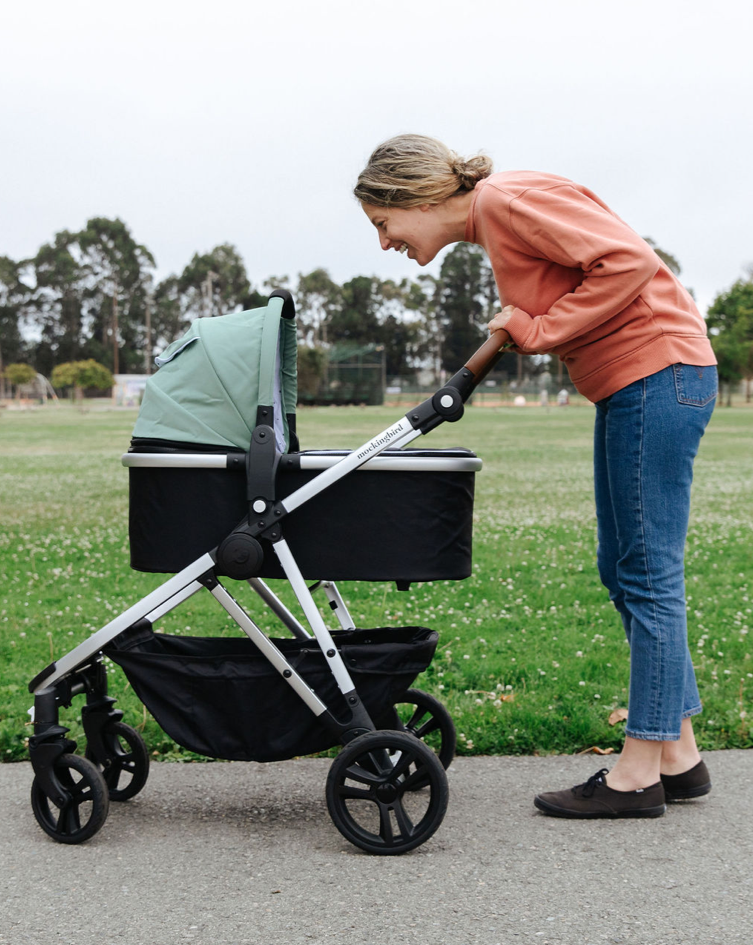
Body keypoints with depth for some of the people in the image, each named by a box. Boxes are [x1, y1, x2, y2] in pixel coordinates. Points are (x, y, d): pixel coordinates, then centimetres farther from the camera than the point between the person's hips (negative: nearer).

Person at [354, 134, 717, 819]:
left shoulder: (511, 200, -15)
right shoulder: (492, 224, 16)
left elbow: (629, 261, -23)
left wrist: (539, 330, -16)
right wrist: (525, 326, 0)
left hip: (658, 372, -10)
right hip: (630, 386, 10)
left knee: (648, 576, -6)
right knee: (626, 571, 12)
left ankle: (640, 773, 2)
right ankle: (678, 756, 19)